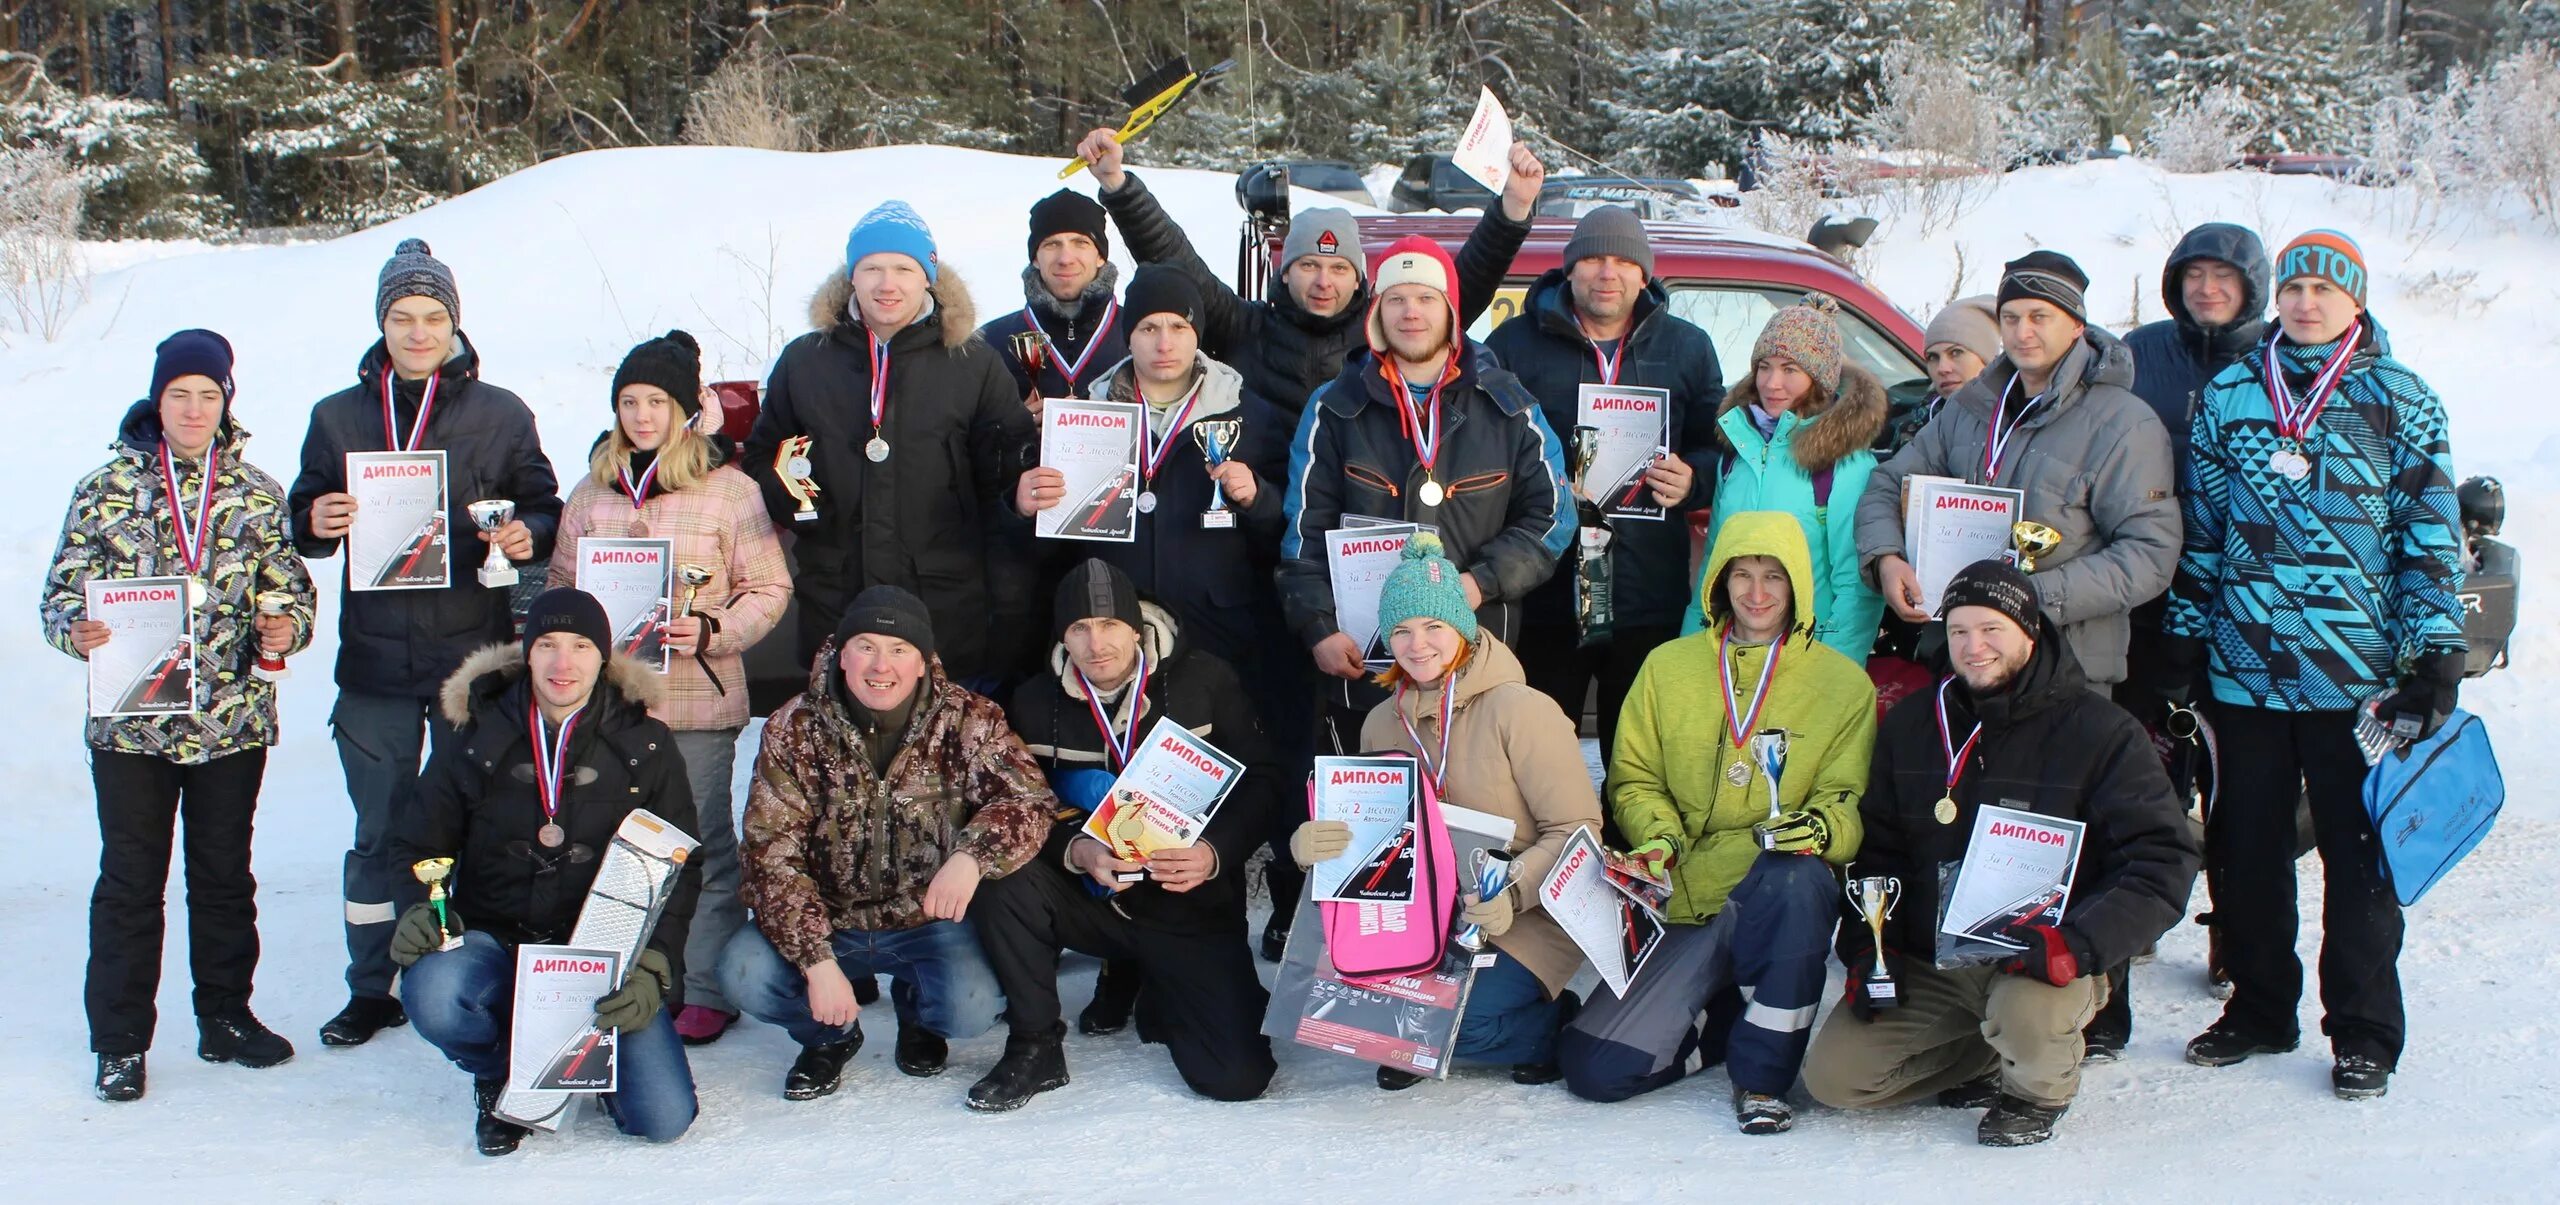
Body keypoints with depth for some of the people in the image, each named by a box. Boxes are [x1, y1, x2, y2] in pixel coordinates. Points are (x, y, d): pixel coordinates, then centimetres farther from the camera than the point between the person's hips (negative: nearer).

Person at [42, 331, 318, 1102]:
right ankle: (120, 1041, 14)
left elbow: (288, 584, 8)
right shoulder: (106, 489, -1)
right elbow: (63, 588, 0)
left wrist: (286, 627, -13)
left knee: (225, 874, 13)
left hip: (234, 721, 2)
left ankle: (225, 1017, 27)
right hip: (131, 722, -2)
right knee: (131, 880, 5)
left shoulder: (256, 493, 5)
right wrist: (75, 631, -21)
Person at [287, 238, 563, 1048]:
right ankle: (373, 989, 15)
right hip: (375, 655, 1)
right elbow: (304, 521, 12)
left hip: (475, 653, -1)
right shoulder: (339, 417, 9)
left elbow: (544, 508, 7)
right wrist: (315, 523, -12)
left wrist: (526, 536, -16)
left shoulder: (500, 415, 5)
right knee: (381, 830, 7)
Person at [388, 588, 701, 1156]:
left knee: (663, 1119, -19)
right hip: (497, 941, 1)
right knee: (431, 993, -35)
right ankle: (501, 1076, 2)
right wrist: (418, 911, -12)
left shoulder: (645, 746, 3)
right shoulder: (478, 740, 4)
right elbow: (420, 848, 11)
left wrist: (652, 970, -12)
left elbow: (677, 874, 3)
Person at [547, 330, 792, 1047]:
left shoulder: (728, 490, -1)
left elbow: (768, 590, -1)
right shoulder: (592, 492, 14)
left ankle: (708, 989, 8)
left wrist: (712, 631, -16)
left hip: (696, 698, -4)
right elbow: (561, 582, 21)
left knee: (701, 845, 1)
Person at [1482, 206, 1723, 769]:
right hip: (1545, 596, -1)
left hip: (1650, 597, 2)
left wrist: (1691, 480, -5)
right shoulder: (1515, 342, 6)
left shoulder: (1687, 348, 13)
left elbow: (1720, 446, 16)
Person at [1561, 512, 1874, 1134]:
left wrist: (1823, 828, -24)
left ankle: (1763, 1072, -22)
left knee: (1800, 879, -42)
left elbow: (1849, 802, 0)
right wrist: (1657, 837, -10)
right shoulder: (1668, 667, 11)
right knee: (1596, 1069, -15)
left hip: (1776, 898, -2)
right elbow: (1633, 779, 12)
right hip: (1683, 903, 2)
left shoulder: (1843, 683, 6)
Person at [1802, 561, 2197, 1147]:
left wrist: (2077, 942, -27)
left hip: (2039, 963, -4)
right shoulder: (1912, 724, 7)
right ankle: (1992, 1056, 15)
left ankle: (2039, 1090, 1)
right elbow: (1878, 849, 17)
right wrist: (1870, 946, 1)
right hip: (1927, 969, 5)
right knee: (1832, 1075, -9)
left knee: (2026, 1013, -38)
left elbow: (2164, 861, -12)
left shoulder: (2099, 732, -8)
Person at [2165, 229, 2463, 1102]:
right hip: (2245, 667, 3)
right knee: (2246, 846, 10)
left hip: (2358, 670, -3)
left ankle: (2363, 1032, 13)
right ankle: (2259, 1008, 24)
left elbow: (2432, 537, 1)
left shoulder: (2401, 402, 1)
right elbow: (2201, 524, 13)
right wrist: (2187, 630, 10)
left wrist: (2436, 652, -4)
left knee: (2359, 849, 3)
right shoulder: (2229, 396, 8)